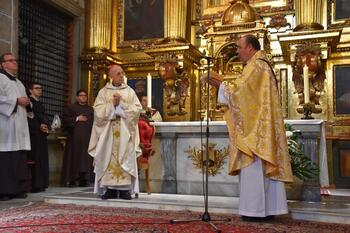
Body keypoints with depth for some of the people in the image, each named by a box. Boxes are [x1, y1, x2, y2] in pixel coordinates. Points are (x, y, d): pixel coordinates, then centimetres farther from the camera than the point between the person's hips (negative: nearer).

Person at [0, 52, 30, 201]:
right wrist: (16, 101, -14)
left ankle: (18, 189, 8)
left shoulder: (19, 82, 26)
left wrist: (26, 102, 8)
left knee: (19, 157, 4)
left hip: (19, 125, 8)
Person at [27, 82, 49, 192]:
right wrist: (39, 126, -18)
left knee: (42, 160, 5)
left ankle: (41, 184, 8)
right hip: (33, 135, -8)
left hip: (42, 136, 8)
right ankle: (36, 185, -9)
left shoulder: (40, 104, 21)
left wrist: (46, 127, 4)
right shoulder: (28, 102, -4)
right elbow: (27, 119, -14)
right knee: (36, 160, -11)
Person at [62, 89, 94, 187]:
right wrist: (77, 119, -9)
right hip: (75, 137, -3)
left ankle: (83, 180, 1)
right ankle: (72, 180, -1)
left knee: (86, 158, -2)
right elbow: (65, 119, -2)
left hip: (87, 137, 3)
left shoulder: (91, 109, 19)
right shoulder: (71, 108, 9)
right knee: (74, 157, -5)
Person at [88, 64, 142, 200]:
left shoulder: (129, 91, 9)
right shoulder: (103, 92, 8)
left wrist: (122, 104, -10)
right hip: (108, 130, 0)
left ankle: (124, 189, -1)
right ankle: (110, 188, 2)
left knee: (125, 157, -4)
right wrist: (112, 104, -13)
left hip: (125, 130, 0)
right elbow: (98, 111, -3)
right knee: (108, 158, -3)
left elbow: (137, 109, -1)